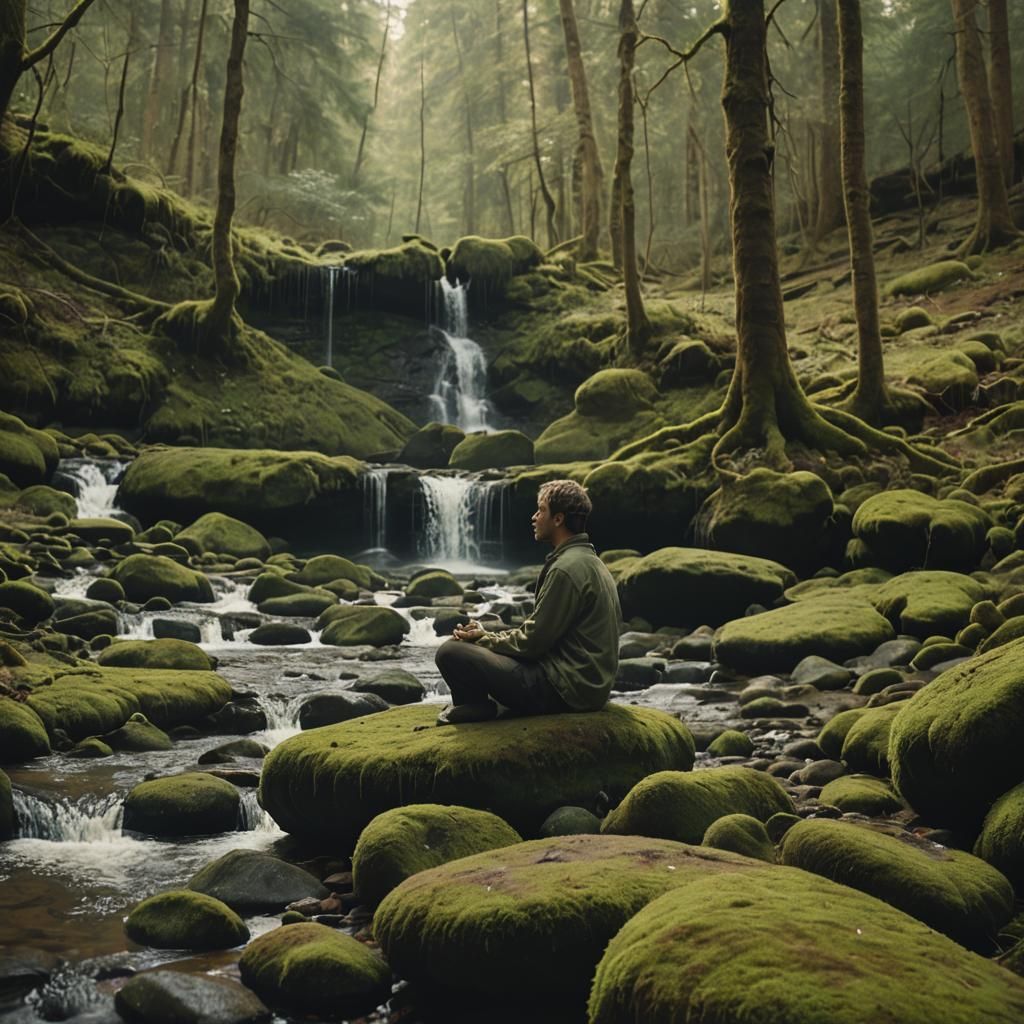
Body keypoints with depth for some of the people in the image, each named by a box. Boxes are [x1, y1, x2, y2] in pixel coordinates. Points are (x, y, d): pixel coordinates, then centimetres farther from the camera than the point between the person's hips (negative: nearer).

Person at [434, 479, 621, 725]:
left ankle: (477, 706, 7)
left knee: (450, 652, -15)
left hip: (565, 689, -11)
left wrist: (484, 639, 0)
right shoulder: (589, 561, 14)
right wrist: (487, 636, 7)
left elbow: (533, 642, -17)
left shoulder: (566, 569, -18)